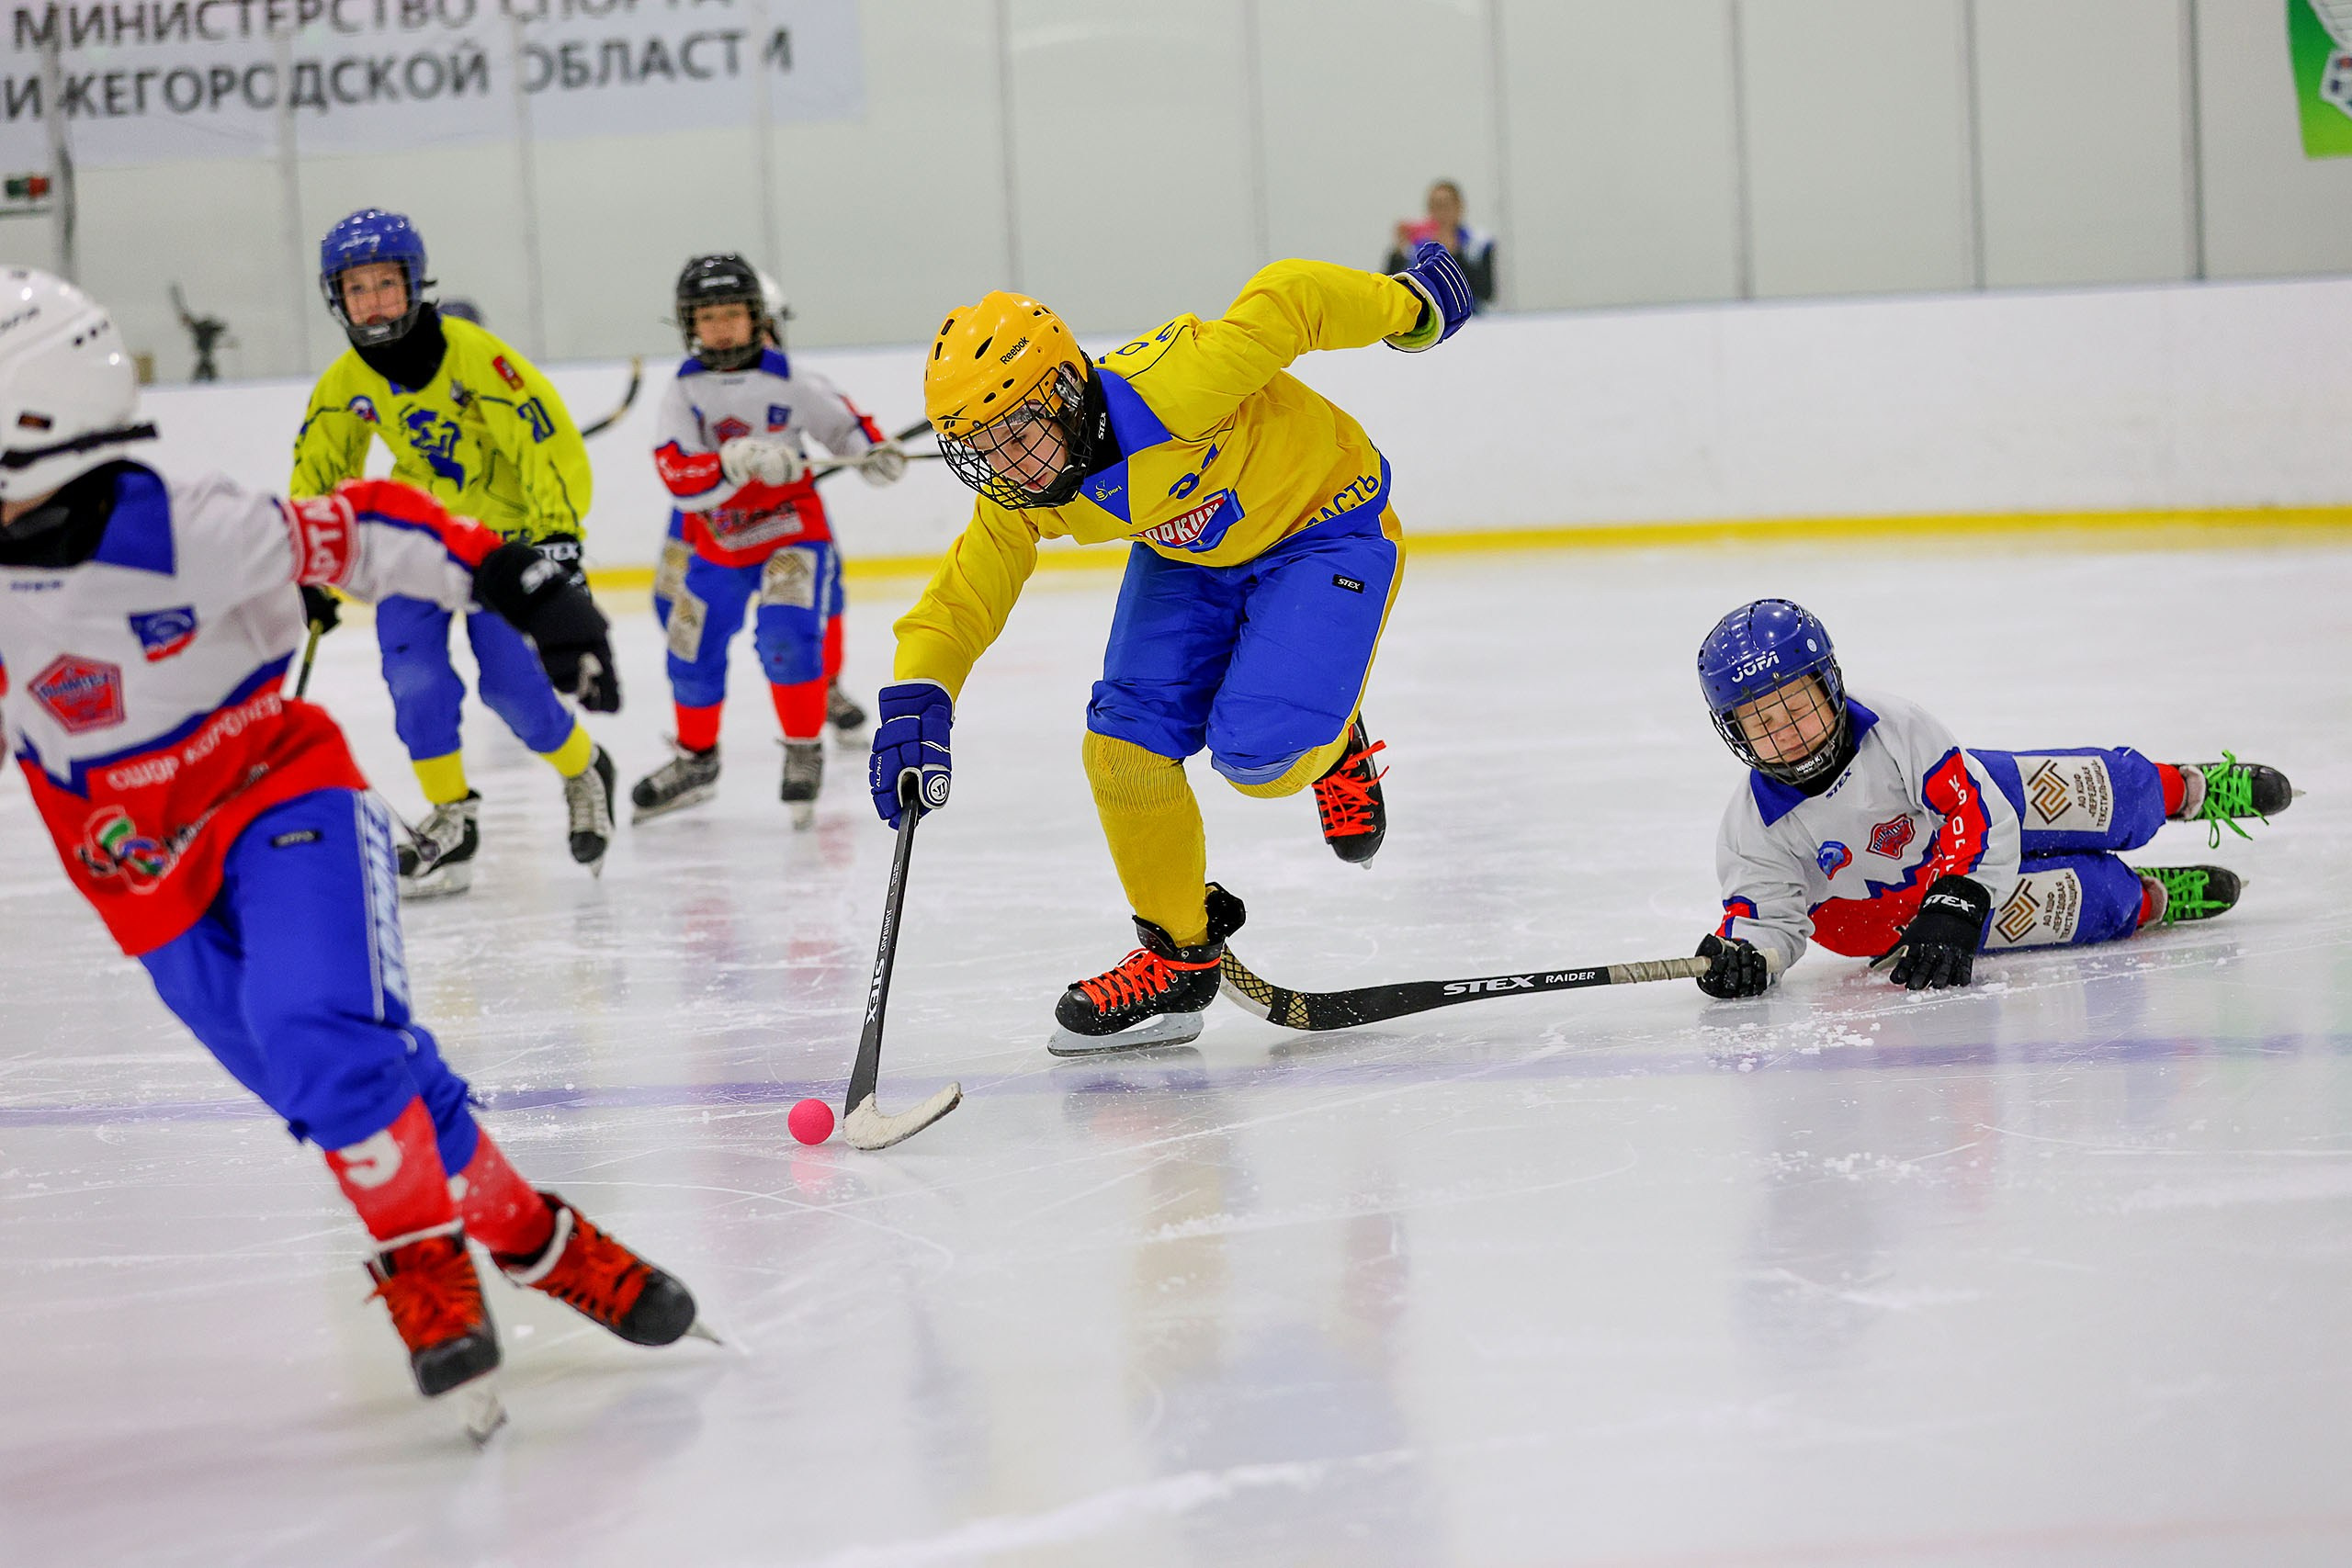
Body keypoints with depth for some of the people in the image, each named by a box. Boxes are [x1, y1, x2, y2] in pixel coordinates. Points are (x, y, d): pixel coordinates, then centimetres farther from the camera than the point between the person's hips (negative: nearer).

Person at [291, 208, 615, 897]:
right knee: (412, 670, -15)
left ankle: (584, 772, 20)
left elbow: (548, 440, -22)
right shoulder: (345, 383, -7)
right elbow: (319, 474, 8)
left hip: (501, 529, -4)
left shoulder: (474, 355, -24)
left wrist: (559, 536, -27)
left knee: (511, 684, -10)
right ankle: (450, 820, -1)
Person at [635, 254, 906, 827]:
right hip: (711, 539, 3)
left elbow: (839, 420, 6)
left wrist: (874, 451, -14)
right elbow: (682, 480, -22)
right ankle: (695, 762, 35)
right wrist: (738, 463, -38)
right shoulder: (684, 394, -11)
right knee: (692, 652, 12)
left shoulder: (789, 381, -12)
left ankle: (805, 752, -4)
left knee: (787, 638, -23)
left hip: (789, 529, -3)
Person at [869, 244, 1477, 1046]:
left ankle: (1332, 744, 16)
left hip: (1325, 528, -6)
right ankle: (1177, 951, 12)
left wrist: (1408, 304, -15)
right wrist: (917, 700, -30)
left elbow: (1289, 298, -29)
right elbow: (958, 600, -10)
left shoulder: (1167, 389, -38)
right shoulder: (1018, 504, -16)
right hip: (1189, 554, 6)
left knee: (1258, 755, -21)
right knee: (1124, 750, -8)